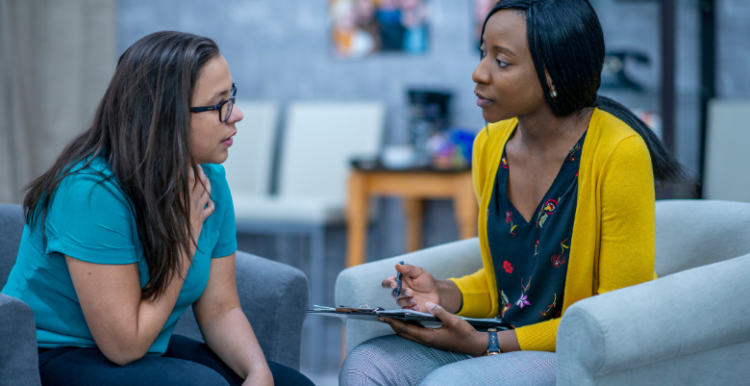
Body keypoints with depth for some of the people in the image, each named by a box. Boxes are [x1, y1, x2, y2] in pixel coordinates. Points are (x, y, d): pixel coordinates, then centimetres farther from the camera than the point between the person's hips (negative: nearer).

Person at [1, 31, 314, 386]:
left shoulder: (209, 180, -1)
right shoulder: (93, 191, -25)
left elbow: (220, 309, 3)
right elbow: (124, 344, -23)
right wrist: (186, 233, -20)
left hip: (150, 353, 7)